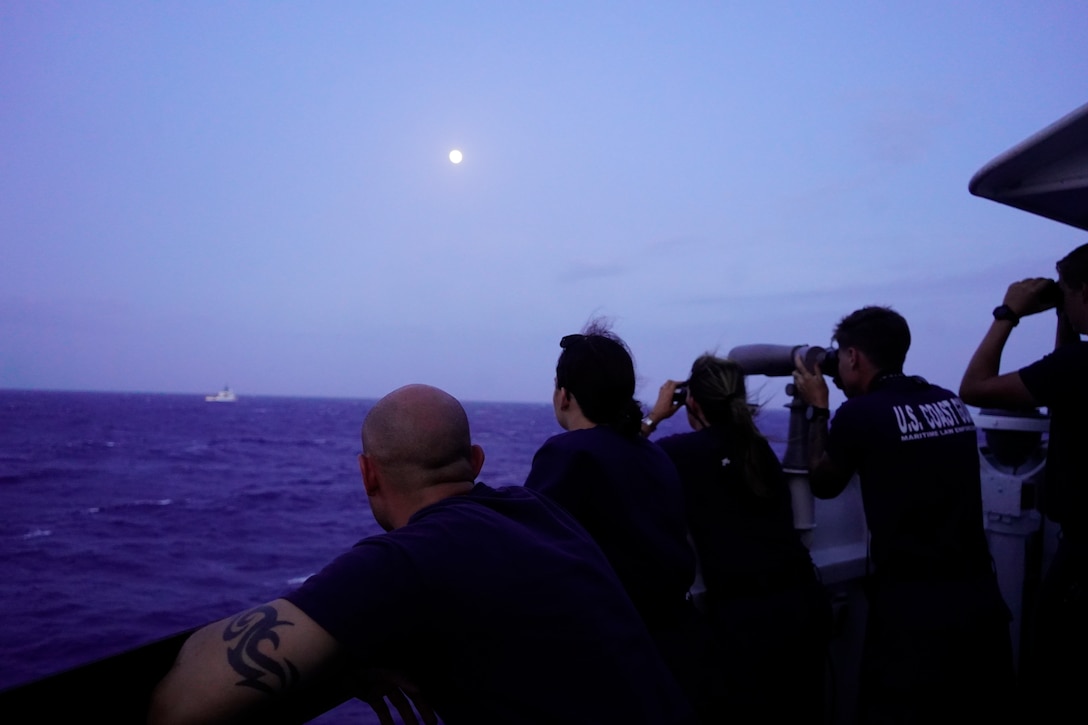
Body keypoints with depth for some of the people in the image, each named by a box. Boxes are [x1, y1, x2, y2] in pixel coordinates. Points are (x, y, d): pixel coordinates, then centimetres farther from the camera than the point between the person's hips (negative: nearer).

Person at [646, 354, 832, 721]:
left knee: (749, 712, 12)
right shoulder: (760, 448, 8)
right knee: (802, 713, 21)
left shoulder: (683, 451, -8)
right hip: (806, 600, 6)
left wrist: (655, 416, 13)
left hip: (747, 613, -6)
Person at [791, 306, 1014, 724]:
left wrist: (818, 408, 14)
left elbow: (823, 484, 6)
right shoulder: (952, 405, 5)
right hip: (981, 599, 6)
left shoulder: (859, 413, -13)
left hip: (912, 608, -5)